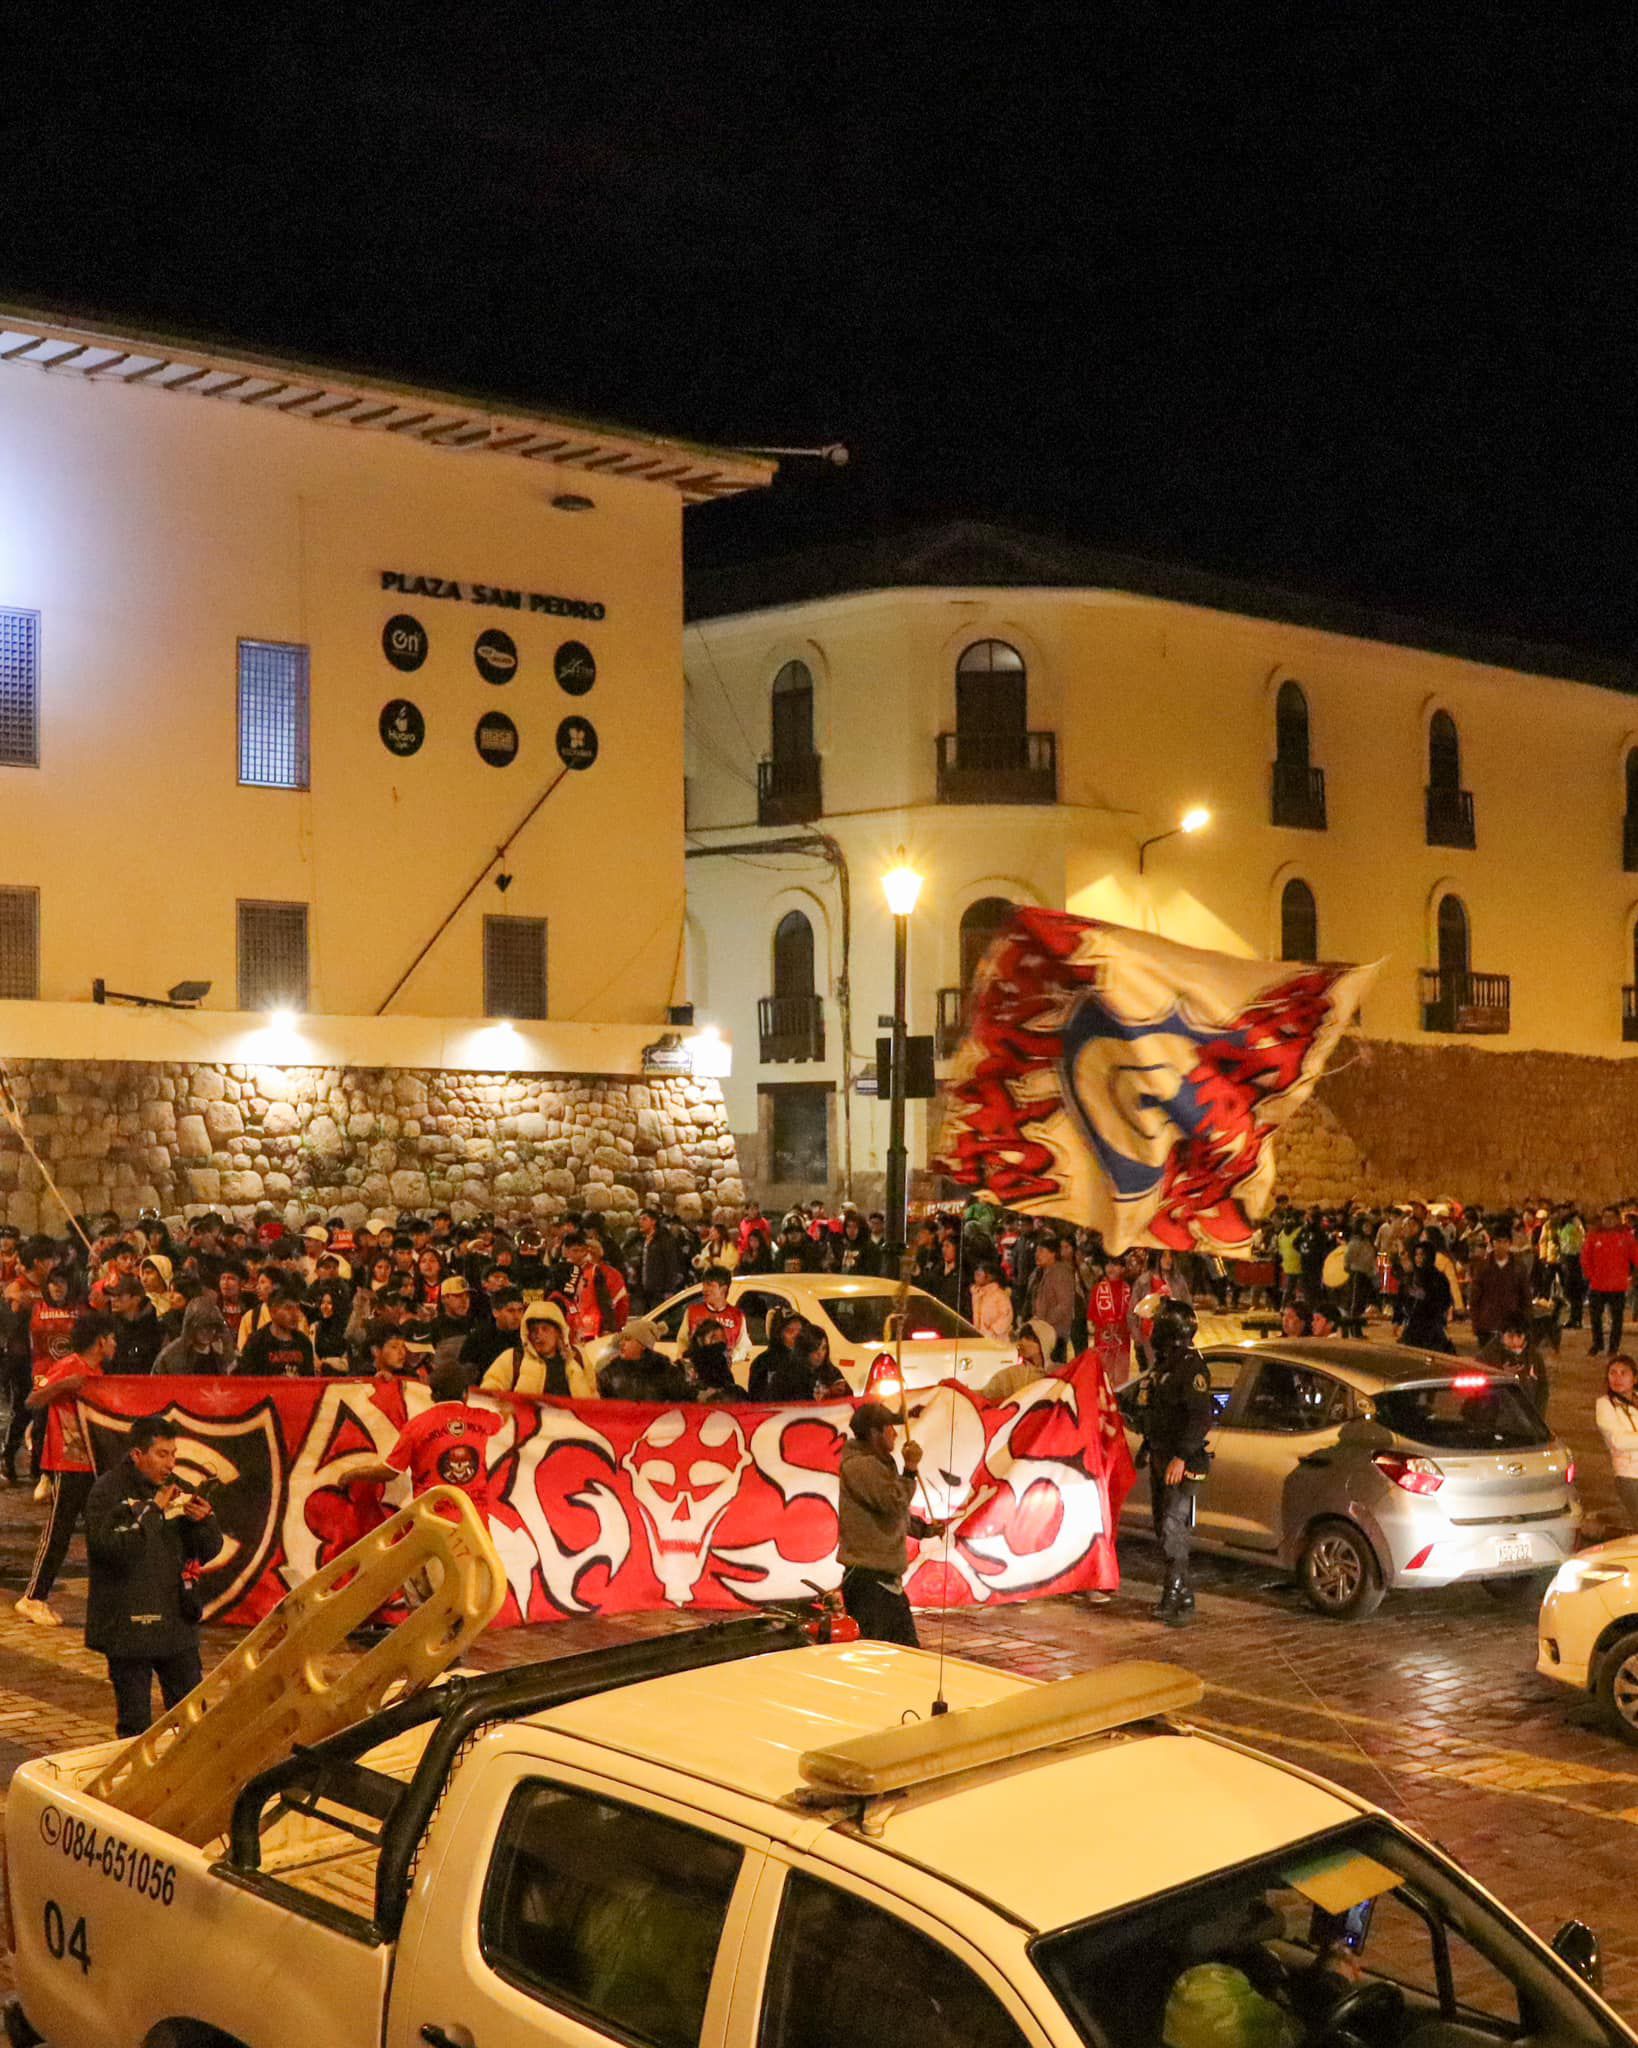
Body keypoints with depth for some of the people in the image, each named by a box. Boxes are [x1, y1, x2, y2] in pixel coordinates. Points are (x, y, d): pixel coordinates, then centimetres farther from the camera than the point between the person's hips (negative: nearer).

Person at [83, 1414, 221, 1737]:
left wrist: (203, 1521, -10)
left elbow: (207, 1552, 11)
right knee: (135, 1723, 5)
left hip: (177, 1623, 5)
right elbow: (110, 1548, -24)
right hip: (129, 1624, -5)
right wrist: (152, 1510, -23)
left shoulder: (176, 1490, 8)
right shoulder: (107, 1492, -10)